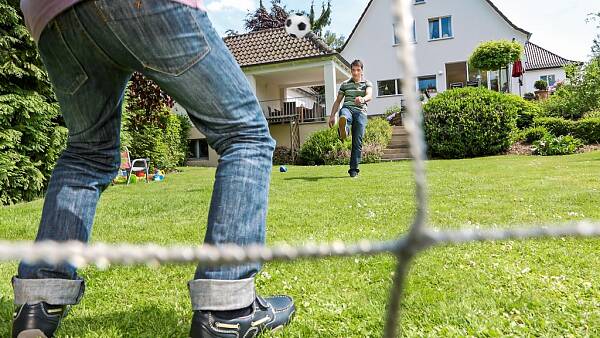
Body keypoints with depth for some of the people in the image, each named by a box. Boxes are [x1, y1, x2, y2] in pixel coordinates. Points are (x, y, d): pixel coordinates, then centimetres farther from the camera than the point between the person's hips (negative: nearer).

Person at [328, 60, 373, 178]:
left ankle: (354, 169, 0)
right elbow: (338, 101, 23)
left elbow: (369, 96, -8)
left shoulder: (367, 83, 13)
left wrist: (363, 99, -33)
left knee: (357, 142, -6)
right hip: (347, 108, 1)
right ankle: (343, 131, -74)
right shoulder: (345, 84, 19)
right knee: (344, 117, -40)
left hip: (360, 112, -1)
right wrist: (332, 116, 14)